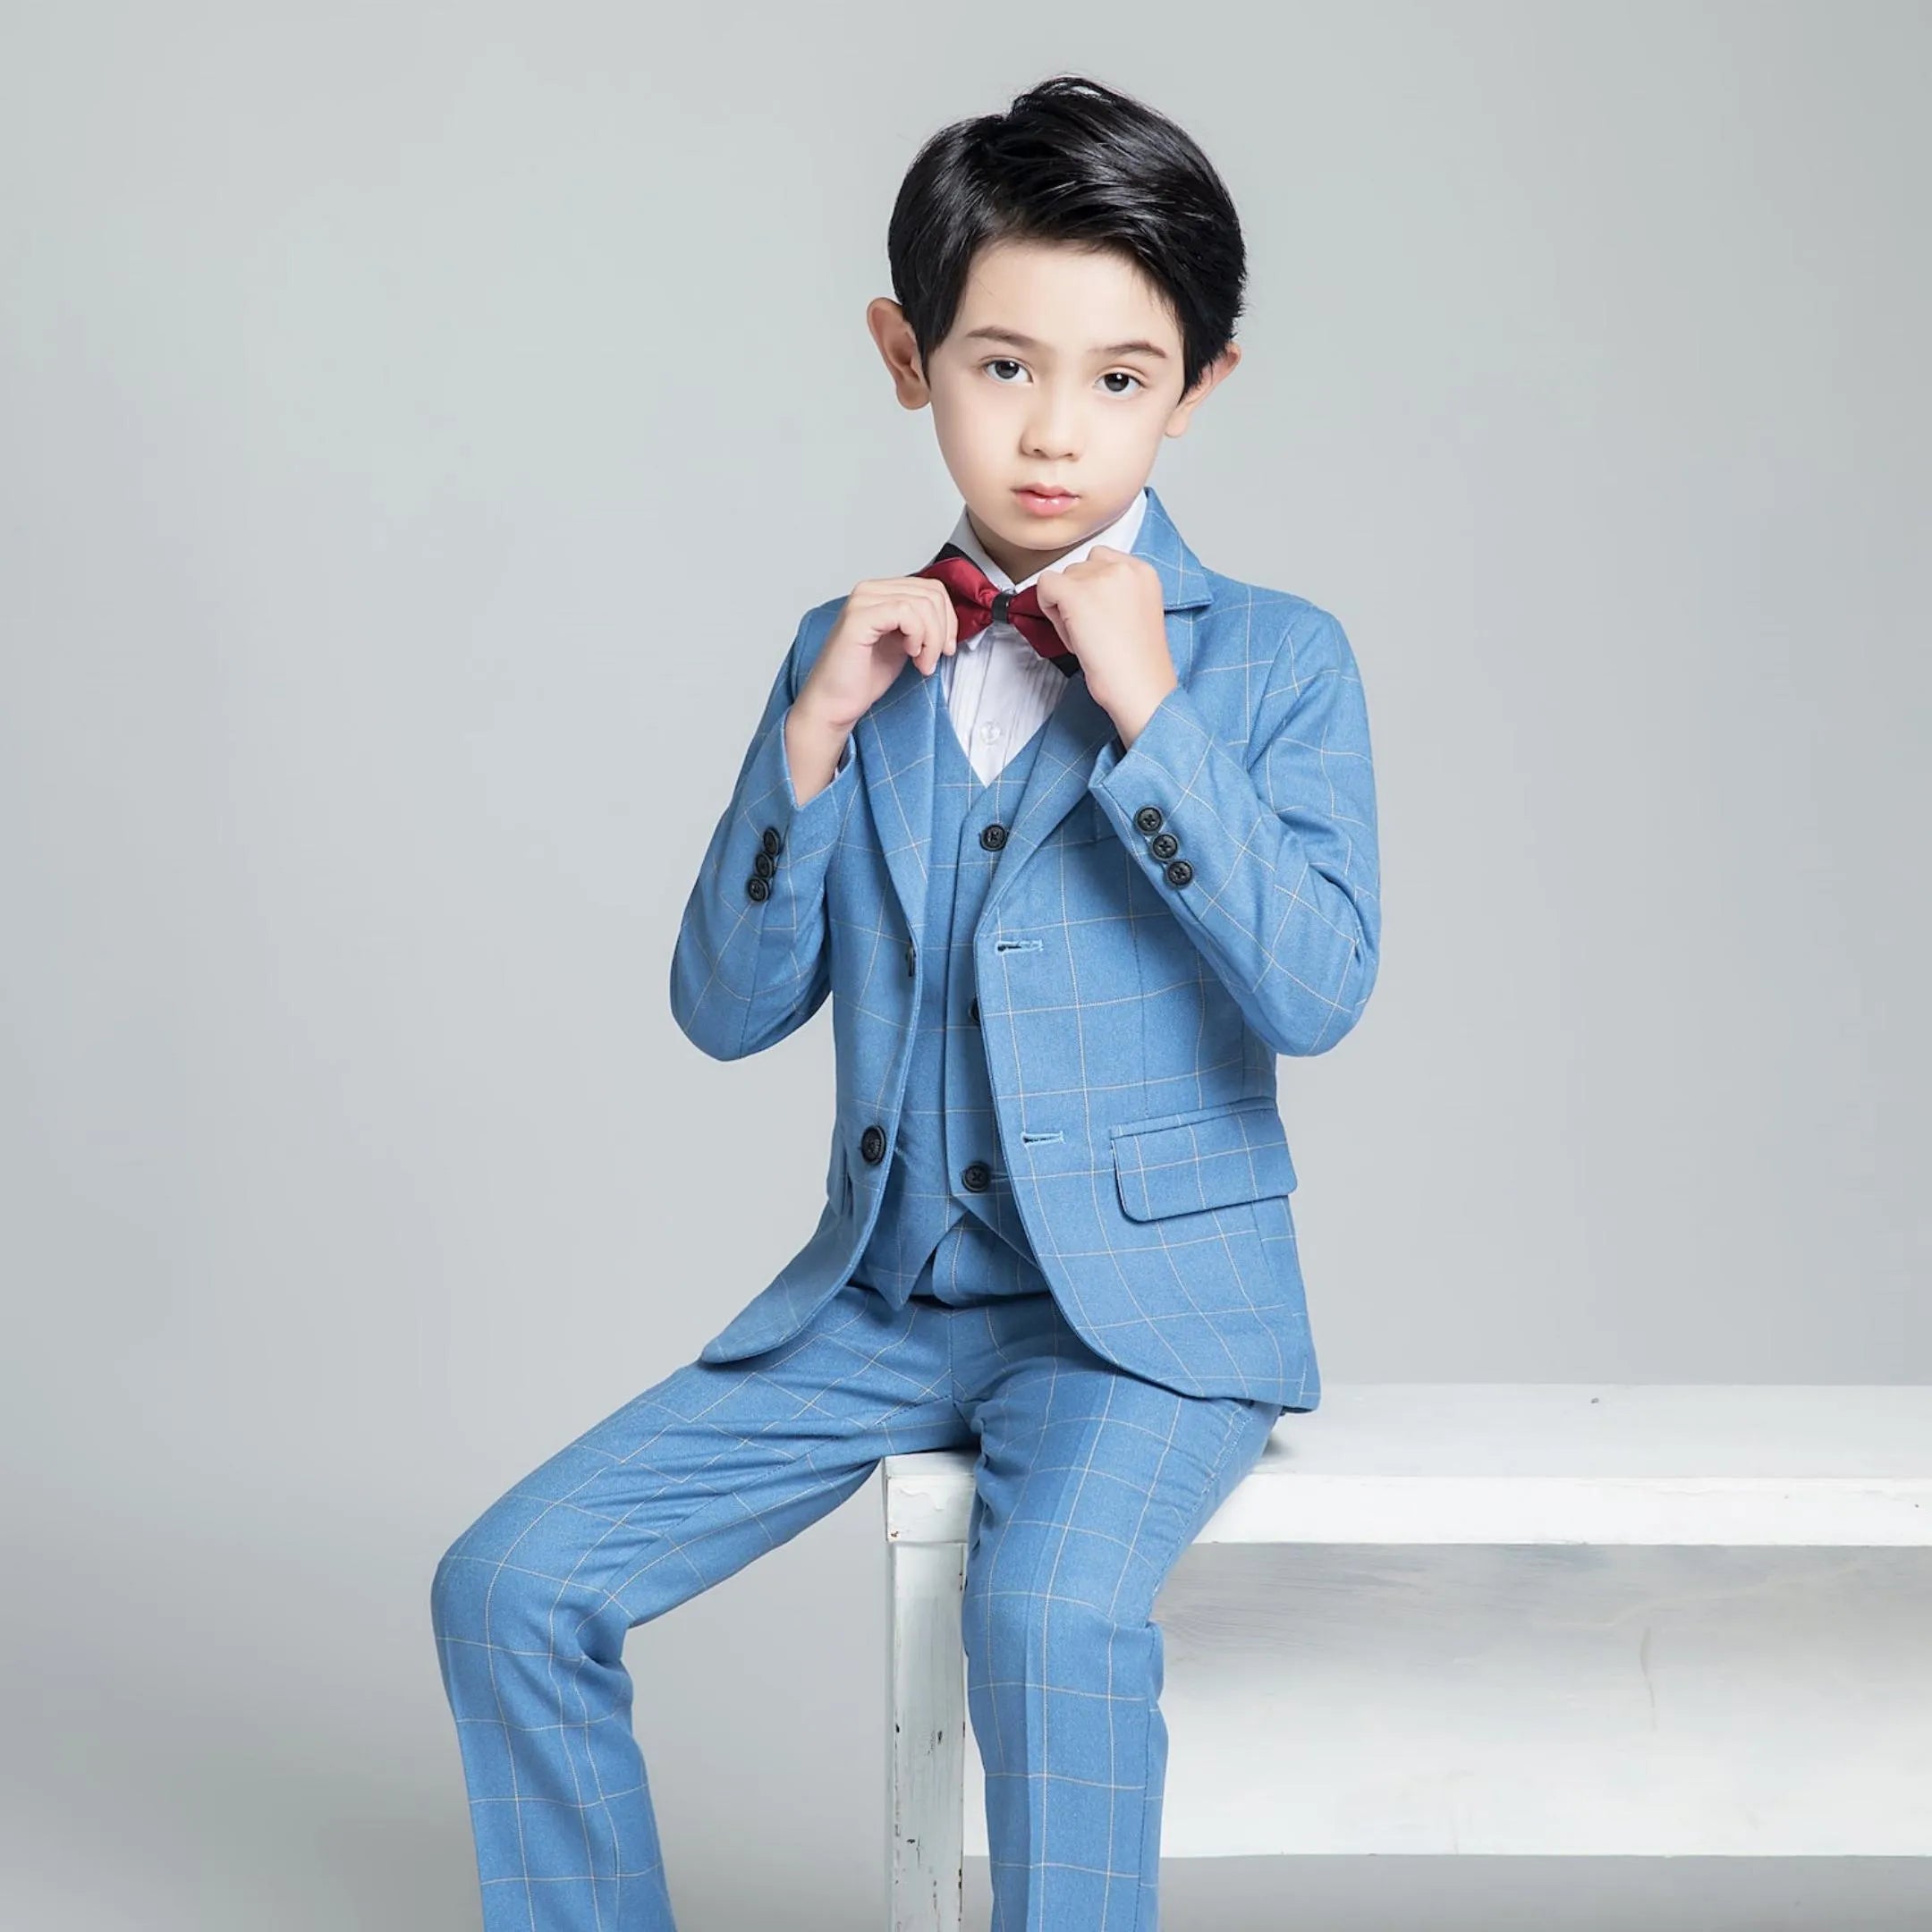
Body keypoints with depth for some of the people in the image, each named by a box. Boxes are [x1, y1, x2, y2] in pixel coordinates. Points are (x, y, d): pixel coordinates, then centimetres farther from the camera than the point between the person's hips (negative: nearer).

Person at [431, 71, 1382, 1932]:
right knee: (510, 1583, -7)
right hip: (879, 1291, 4)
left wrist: (1149, 713, -17)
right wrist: (813, 734, -9)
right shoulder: (853, 655, 8)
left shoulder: (1271, 659, -2)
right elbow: (727, 1009, 4)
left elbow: (1315, 992, -15)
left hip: (1149, 1300, -4)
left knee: (1051, 1613, -34)